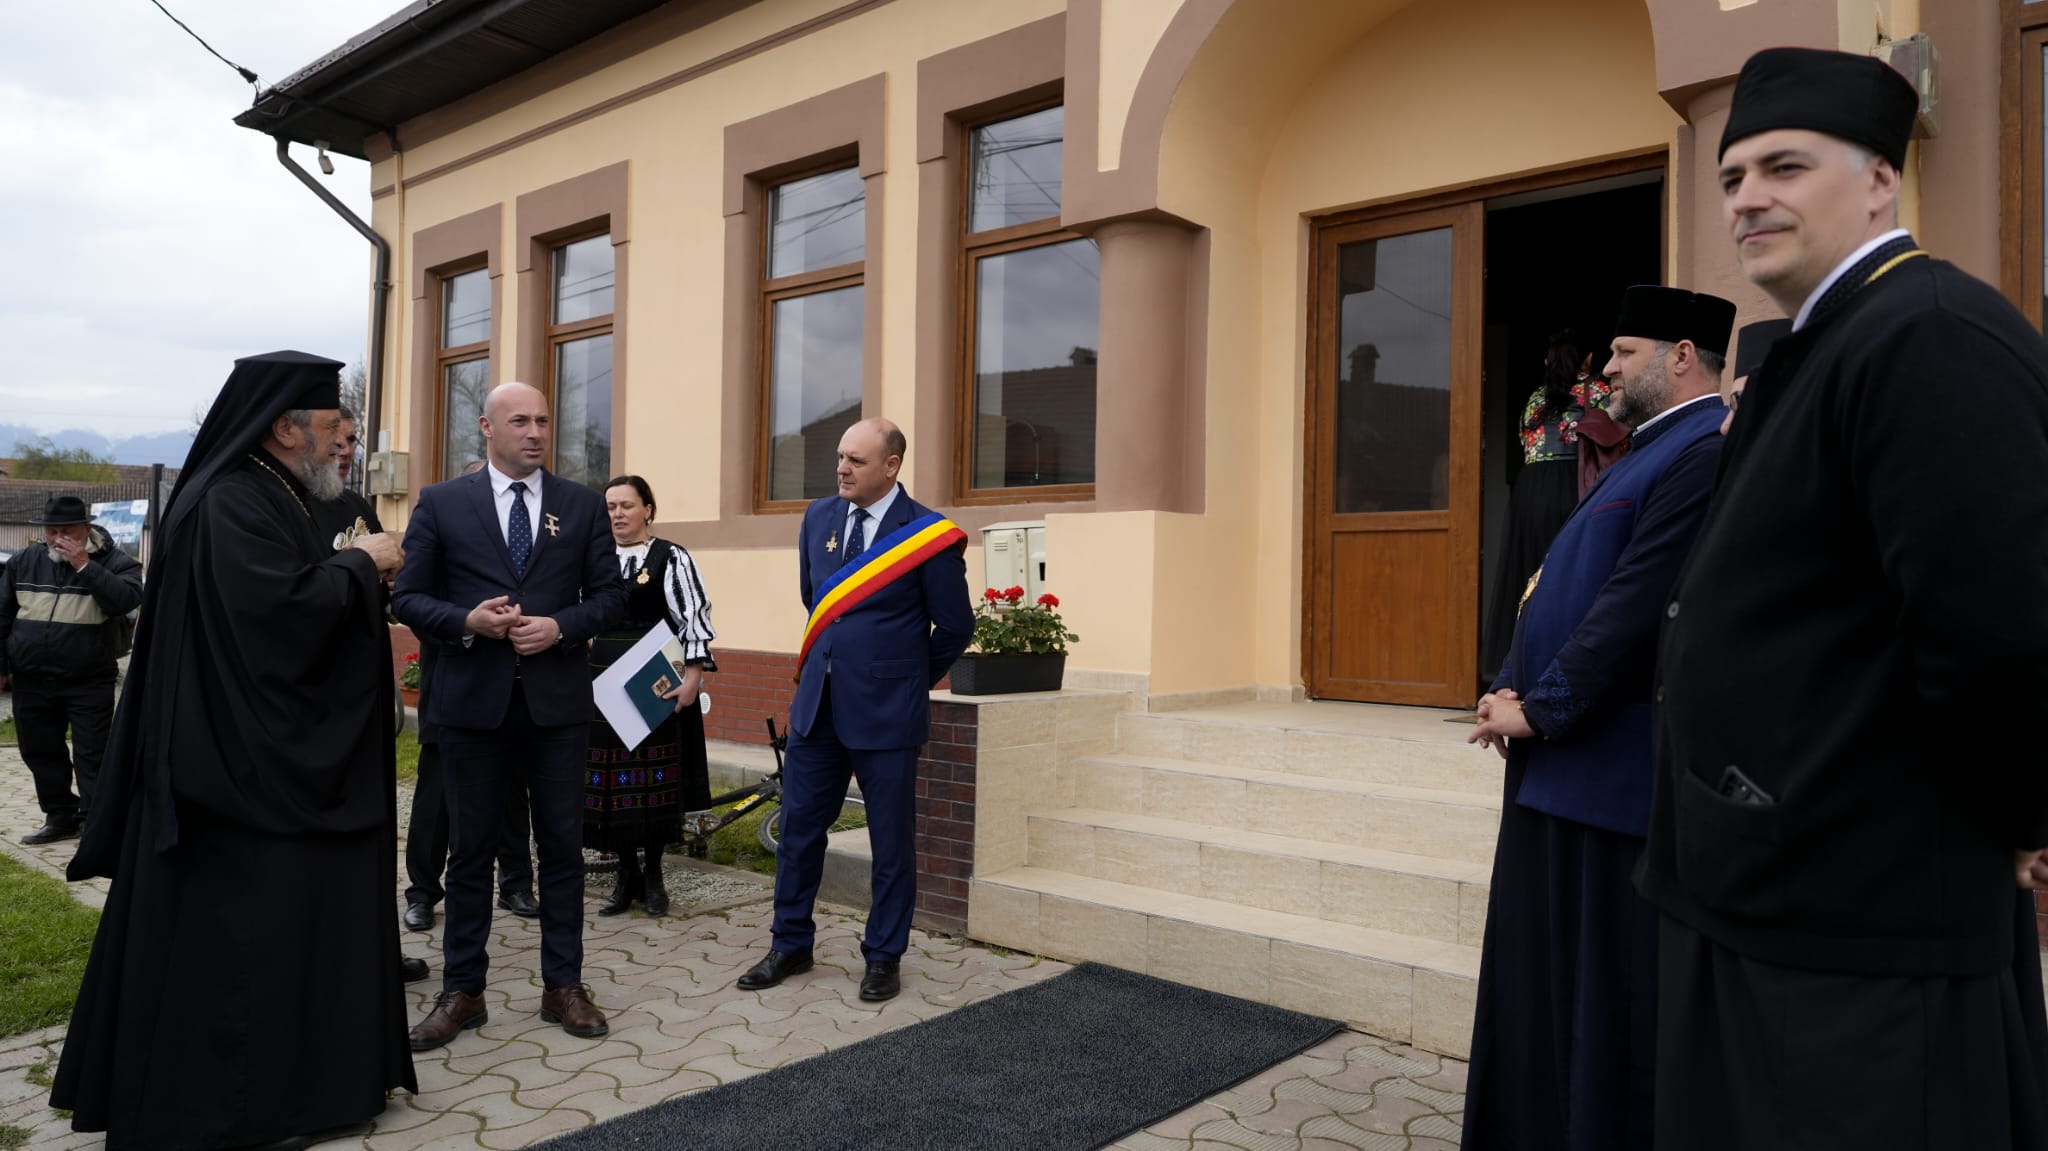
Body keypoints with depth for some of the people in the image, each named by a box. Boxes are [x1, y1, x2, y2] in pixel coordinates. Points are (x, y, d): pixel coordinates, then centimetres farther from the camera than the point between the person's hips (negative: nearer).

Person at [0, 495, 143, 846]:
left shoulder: (114, 561, -6)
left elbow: (126, 599, -24)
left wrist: (84, 566, -25)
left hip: (90, 683, -5)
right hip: (31, 681, 5)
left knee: (91, 755, -3)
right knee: (40, 752, 12)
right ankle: (60, 817, 25)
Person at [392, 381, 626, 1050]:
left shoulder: (583, 505, 6)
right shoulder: (442, 504, 4)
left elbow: (609, 595, 5)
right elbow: (409, 598, 2)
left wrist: (560, 628, -12)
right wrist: (465, 621, -15)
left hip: (558, 699, 1)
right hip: (473, 699, -1)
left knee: (562, 845, 7)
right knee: (471, 849, 8)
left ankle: (563, 986, 19)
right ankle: (462, 991, 21)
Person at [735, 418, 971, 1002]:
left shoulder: (929, 536, -11)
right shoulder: (819, 516, 5)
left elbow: (955, 627, -3)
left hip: (886, 712, -5)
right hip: (818, 702, 5)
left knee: (891, 842, 7)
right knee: (799, 828, 13)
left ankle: (884, 957, 22)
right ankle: (790, 944, 28)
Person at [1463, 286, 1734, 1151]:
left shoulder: (1705, 453, -16)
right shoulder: (1646, 454, 18)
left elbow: (1640, 610, -23)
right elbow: (1561, 588, 18)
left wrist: (1540, 709, -16)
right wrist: (1511, 690, 5)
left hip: (1616, 774, -10)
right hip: (1564, 764, 10)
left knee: (1609, 998, 2)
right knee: (1544, 986, 18)